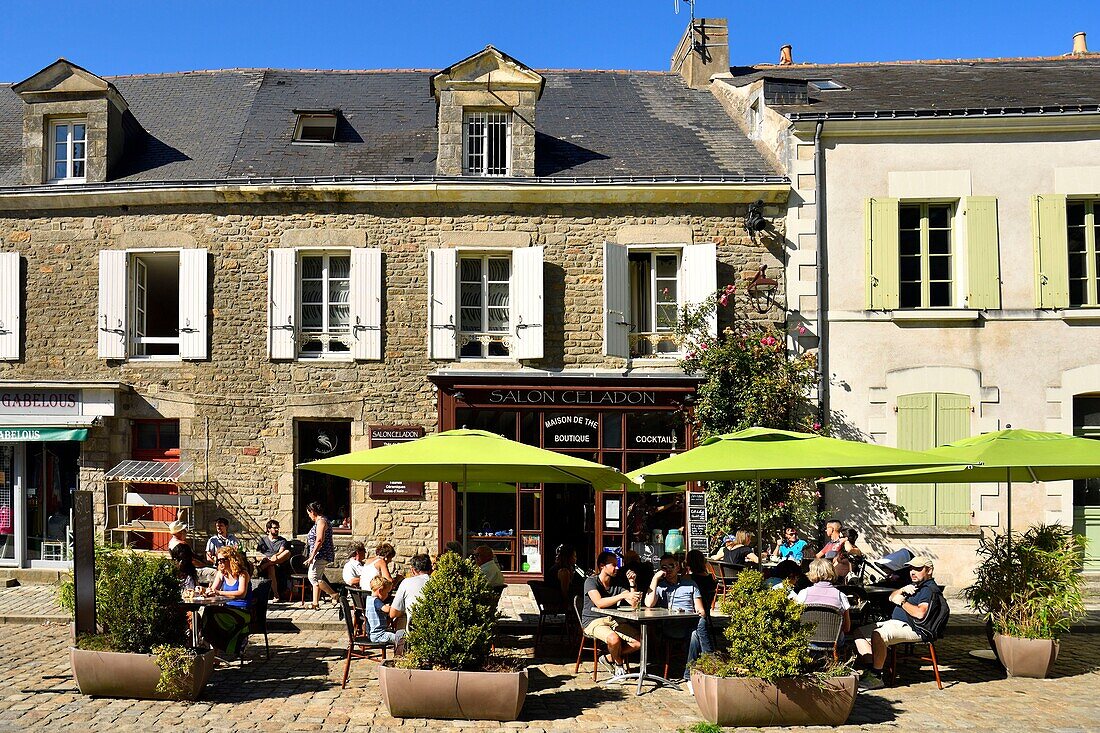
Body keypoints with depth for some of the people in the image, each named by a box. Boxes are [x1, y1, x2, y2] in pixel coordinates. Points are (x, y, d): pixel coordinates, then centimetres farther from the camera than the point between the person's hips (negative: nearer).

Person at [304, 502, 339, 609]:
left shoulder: (321, 521, -15)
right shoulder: (320, 521, 19)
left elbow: (319, 541, -23)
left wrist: (312, 556, -23)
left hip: (321, 555, -11)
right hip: (320, 556, 11)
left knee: (313, 577, -12)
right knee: (316, 578, 10)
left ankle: (334, 595, -9)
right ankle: (315, 603, 11)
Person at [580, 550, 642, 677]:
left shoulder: (616, 584, 12)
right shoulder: (591, 581, -8)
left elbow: (634, 603, 1)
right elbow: (599, 603, -27)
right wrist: (623, 596, -33)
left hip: (612, 621, 6)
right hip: (593, 622, -6)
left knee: (640, 641, -14)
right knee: (614, 639, -36)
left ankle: (609, 658, 6)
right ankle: (619, 663, -2)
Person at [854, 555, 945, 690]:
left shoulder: (930, 589, -8)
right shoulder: (914, 585, 25)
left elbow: (920, 613, -24)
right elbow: (892, 597, 27)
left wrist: (902, 602, -10)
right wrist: (902, 590, 5)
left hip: (913, 629, -11)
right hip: (894, 622, 11)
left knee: (877, 635, -35)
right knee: (859, 632, 2)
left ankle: (876, 677, -29)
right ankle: (872, 668, -9)